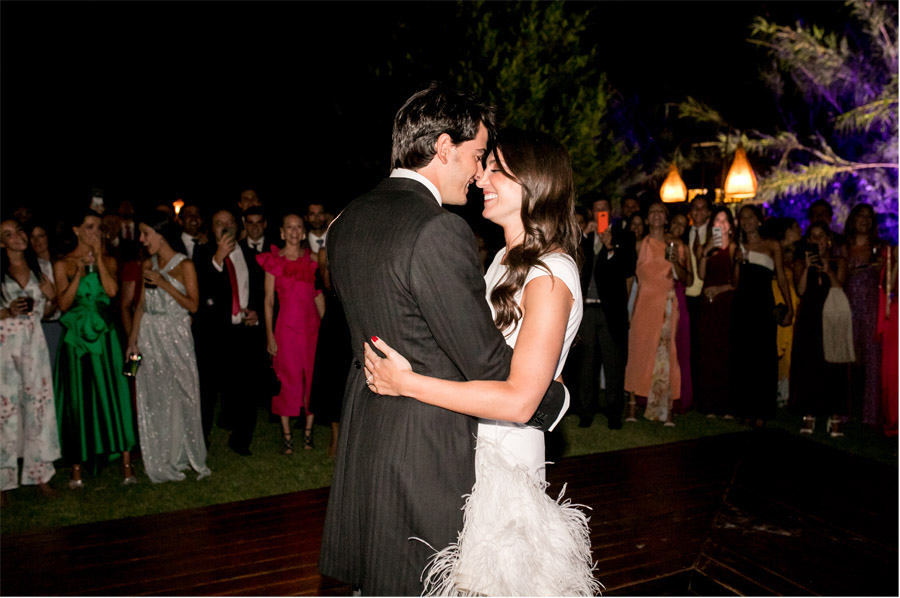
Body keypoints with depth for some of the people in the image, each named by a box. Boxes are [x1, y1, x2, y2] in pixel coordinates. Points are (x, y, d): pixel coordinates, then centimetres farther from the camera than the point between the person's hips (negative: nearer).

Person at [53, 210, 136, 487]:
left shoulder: (108, 261, 9)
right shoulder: (63, 264, 4)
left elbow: (112, 290, -8)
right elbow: (63, 303, -5)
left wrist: (98, 258, -9)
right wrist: (79, 274, -16)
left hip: (105, 336, 1)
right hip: (77, 337, -1)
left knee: (113, 394, -1)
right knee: (78, 399, 3)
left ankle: (126, 461, 0)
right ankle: (77, 465, 13)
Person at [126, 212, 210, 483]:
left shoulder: (184, 265, -5)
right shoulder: (148, 265, 10)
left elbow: (193, 305, -11)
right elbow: (141, 304, 10)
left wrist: (164, 284, -17)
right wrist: (133, 338, 4)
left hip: (175, 337, -4)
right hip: (149, 337, 4)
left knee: (181, 395, 0)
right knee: (153, 399, 6)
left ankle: (183, 456, 16)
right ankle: (161, 461, 19)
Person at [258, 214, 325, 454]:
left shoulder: (313, 260, 6)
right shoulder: (273, 261, 1)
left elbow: (319, 297, 9)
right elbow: (269, 300, 0)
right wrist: (269, 334, -4)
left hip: (311, 325, 2)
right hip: (286, 325, -2)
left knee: (313, 376, 6)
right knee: (287, 378, 3)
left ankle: (308, 430, 20)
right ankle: (286, 433, 15)